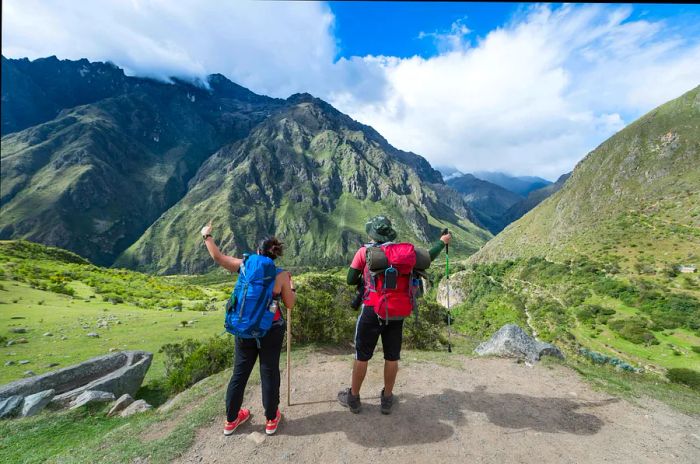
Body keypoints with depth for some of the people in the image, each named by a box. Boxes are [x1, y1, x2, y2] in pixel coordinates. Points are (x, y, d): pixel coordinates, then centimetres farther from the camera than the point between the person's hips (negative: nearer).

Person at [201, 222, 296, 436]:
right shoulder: (281, 275, -13)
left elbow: (217, 256, 0)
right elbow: (290, 304, -6)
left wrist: (206, 235, 13)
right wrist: (291, 285, 9)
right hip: (271, 330, -3)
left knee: (240, 372, 19)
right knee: (269, 373, 12)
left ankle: (231, 419, 38)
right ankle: (271, 419, 31)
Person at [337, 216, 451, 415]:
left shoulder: (364, 252, -6)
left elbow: (350, 280, -3)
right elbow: (427, 257, 12)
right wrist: (442, 242, 27)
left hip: (372, 310, -2)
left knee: (362, 355, 12)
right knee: (392, 357, 16)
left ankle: (353, 398, 28)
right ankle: (387, 399, 32)